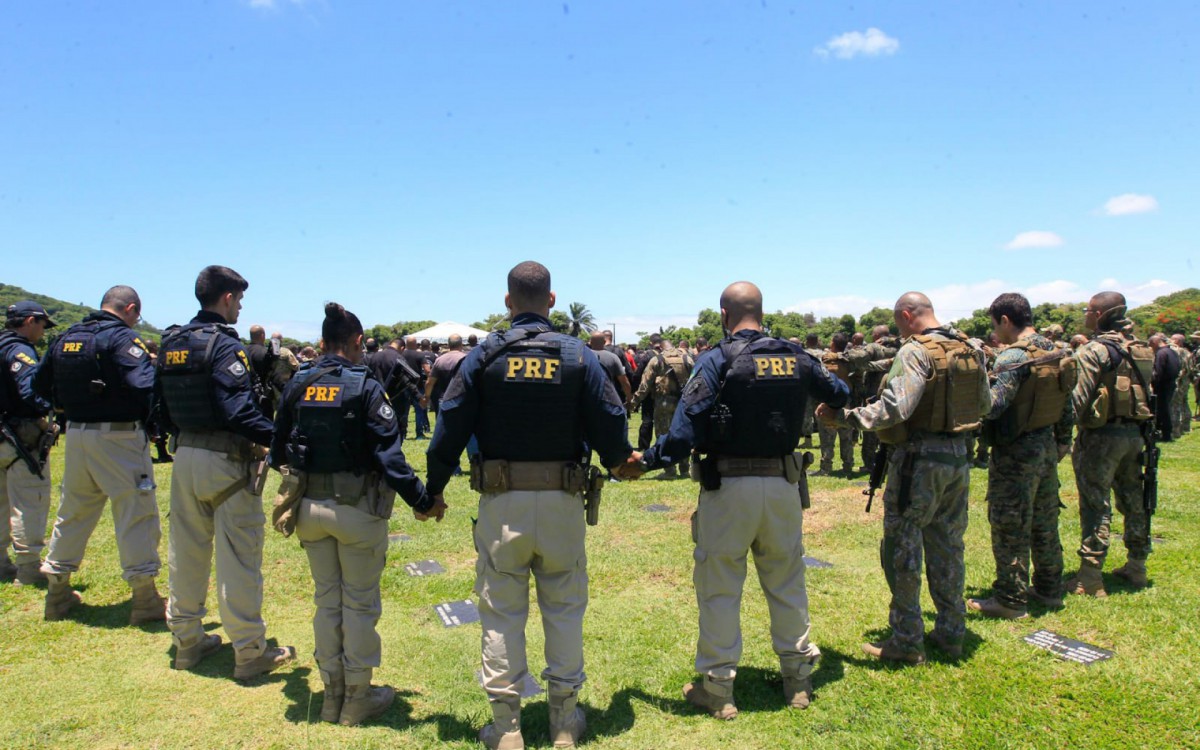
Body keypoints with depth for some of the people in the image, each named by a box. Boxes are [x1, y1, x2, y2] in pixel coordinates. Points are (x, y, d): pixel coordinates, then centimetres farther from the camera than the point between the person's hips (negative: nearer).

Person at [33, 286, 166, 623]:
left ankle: (57, 593, 30)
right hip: (118, 436, -7)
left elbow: (41, 384, 18)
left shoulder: (66, 337, 11)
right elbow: (144, 385, -26)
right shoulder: (123, 338, -13)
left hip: (76, 434, 7)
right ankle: (145, 600, 5)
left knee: (73, 512, 19)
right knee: (136, 513, 0)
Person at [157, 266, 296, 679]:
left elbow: (165, 406, 16)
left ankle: (187, 640, 30)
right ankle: (250, 652, 8)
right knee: (238, 557, -1)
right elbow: (239, 410, -24)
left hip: (185, 456, 8)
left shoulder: (172, 342, 10)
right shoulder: (225, 345, -15)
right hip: (225, 459, -8)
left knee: (186, 552, 16)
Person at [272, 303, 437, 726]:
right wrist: (422, 501, -13)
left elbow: (278, 448, 9)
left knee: (327, 600, 17)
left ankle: (333, 693, 28)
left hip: (310, 505, 5)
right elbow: (388, 454, -18)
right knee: (360, 603, 8)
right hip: (356, 507, -5)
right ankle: (358, 698, 18)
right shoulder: (366, 387, -13)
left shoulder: (298, 385, 2)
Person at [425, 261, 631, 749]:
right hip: (562, 503, 1)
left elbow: (450, 430, -3)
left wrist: (433, 490, 10)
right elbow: (610, 426, -2)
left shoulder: (484, 356, -3)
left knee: (501, 611, 10)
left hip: (501, 502, 0)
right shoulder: (578, 356, -2)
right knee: (564, 607, 14)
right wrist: (618, 460, 20)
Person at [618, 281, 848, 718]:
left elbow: (685, 431, -17)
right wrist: (830, 403, 42)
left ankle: (717, 688, 15)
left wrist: (644, 463, -5)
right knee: (787, 581, 17)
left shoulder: (717, 362, -10)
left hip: (728, 487, -4)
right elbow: (840, 395, 20)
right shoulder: (797, 358, 4)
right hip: (783, 484, 5)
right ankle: (798, 678, 30)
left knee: (719, 587, 6)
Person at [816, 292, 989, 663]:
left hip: (919, 458, -8)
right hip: (958, 456, 8)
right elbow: (985, 404, 17)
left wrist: (843, 416, -24)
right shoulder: (971, 350, 8)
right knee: (947, 546, 17)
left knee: (902, 549, 2)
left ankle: (907, 642, 9)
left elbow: (895, 408, -28)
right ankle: (951, 633, 27)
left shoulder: (915, 352, -17)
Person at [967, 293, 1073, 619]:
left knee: (1010, 528, 0)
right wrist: (1063, 440, 25)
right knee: (1045, 522, 19)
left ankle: (1010, 601, 8)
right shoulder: (1054, 351, 8)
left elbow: (992, 405, -29)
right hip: (1046, 446, 9)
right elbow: (1066, 402, 16)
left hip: (1016, 452, -9)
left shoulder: (1014, 357, -20)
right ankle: (1049, 588, 30)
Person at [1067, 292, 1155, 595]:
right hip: (1135, 433, 8)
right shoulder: (1141, 349, 10)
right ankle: (1137, 565, 28)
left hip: (1102, 435, -7)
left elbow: (1080, 398, -17)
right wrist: (1137, 427, 18)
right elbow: (1148, 392, 13)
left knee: (1096, 505, -4)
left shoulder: (1095, 350, -14)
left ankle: (1090, 577, -3)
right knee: (1133, 501, 17)